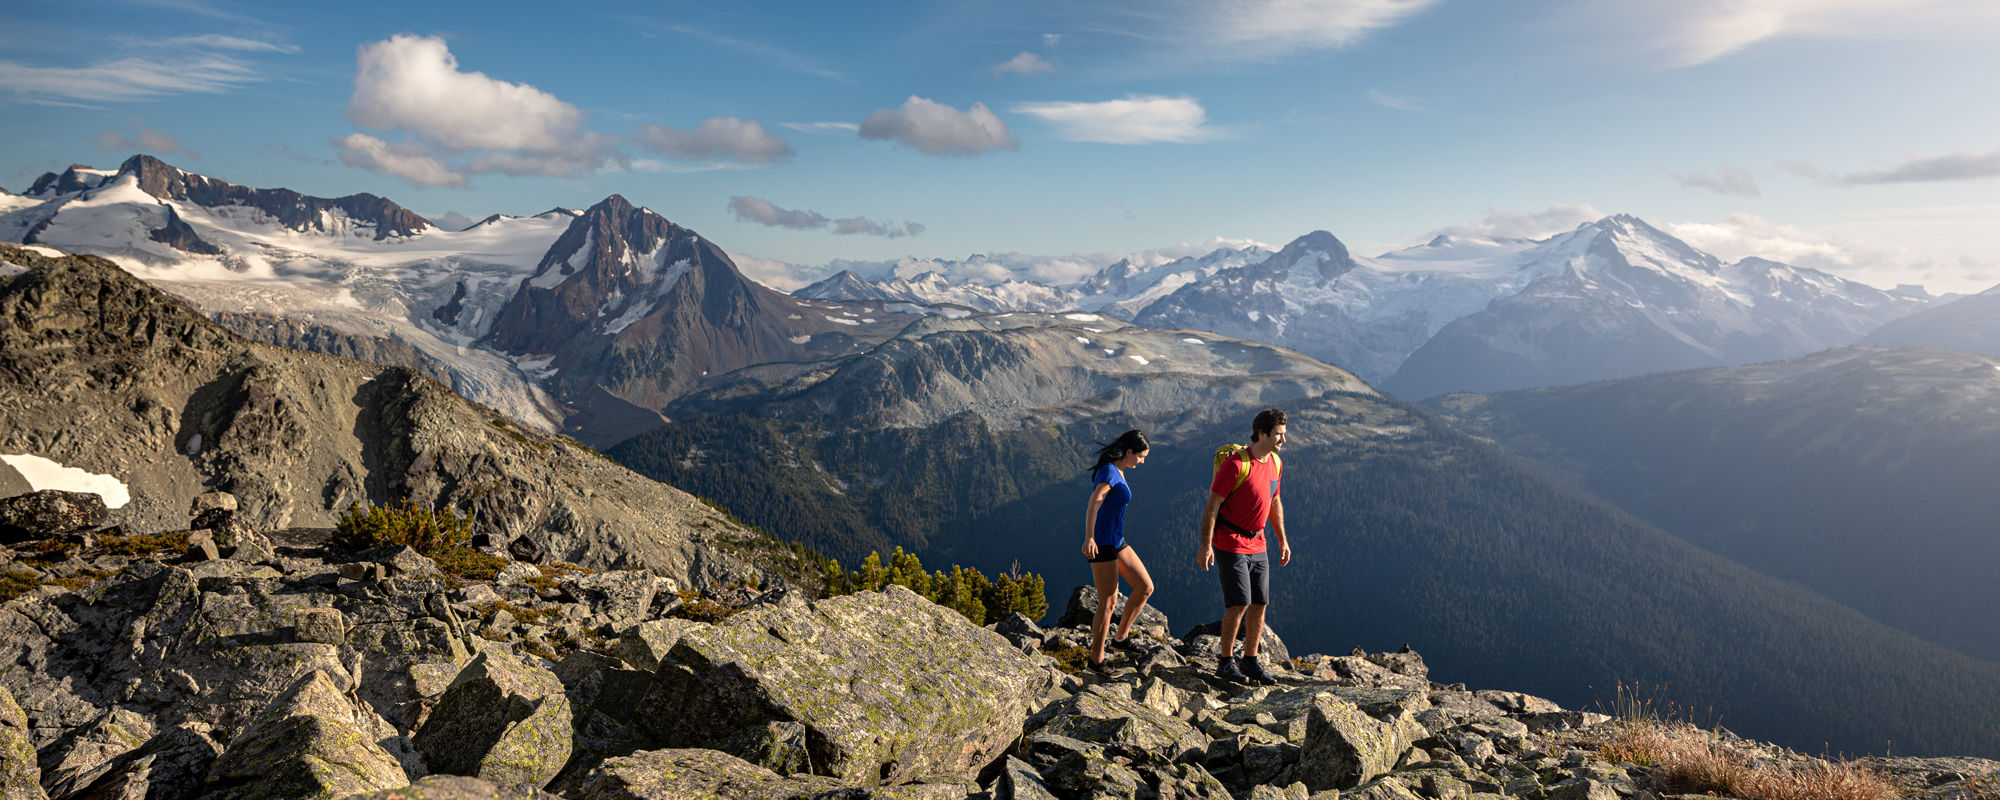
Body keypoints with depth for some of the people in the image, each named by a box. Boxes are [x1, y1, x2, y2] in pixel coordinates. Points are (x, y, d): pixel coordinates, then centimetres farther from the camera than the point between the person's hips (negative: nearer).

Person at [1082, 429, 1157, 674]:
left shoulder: (1117, 471, 12)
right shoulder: (1109, 472, -17)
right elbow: (1093, 504, -31)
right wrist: (1089, 539, -43)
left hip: (1116, 541, 10)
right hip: (1101, 544, -10)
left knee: (1146, 587, 8)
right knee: (1108, 602, -4)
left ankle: (1121, 637, 19)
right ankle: (1096, 660, 8)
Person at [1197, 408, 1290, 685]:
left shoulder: (1276, 463, 6)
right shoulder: (1236, 464, -18)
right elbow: (1212, 506, -16)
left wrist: (1282, 540, 19)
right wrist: (1206, 546, -20)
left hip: (1257, 546, 7)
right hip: (1230, 545, -7)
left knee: (1259, 605, 7)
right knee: (1239, 604, -9)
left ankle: (1250, 662, 19)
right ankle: (1225, 662, 6)